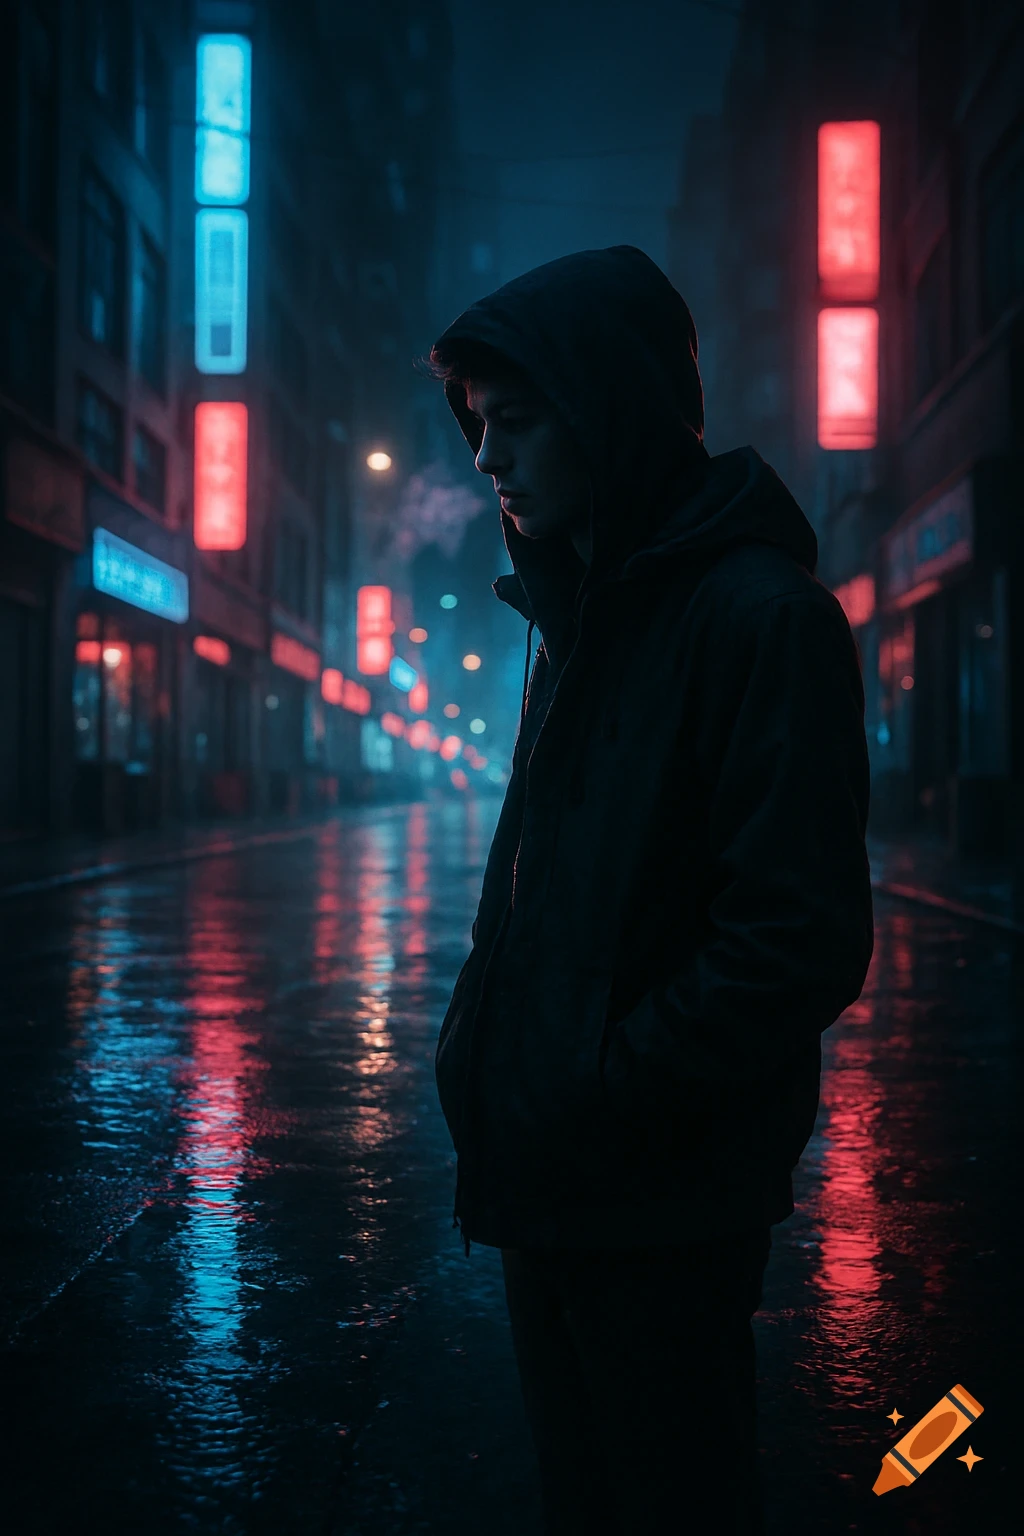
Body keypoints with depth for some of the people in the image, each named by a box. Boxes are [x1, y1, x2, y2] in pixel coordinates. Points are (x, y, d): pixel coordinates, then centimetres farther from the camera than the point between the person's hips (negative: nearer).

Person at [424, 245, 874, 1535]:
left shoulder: (758, 615, -17)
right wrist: (475, 1039, 6)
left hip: (660, 1209, -8)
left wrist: (594, 1109, -19)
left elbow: (801, 944, -23)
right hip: (550, 1188, 8)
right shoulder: (579, 618, 12)